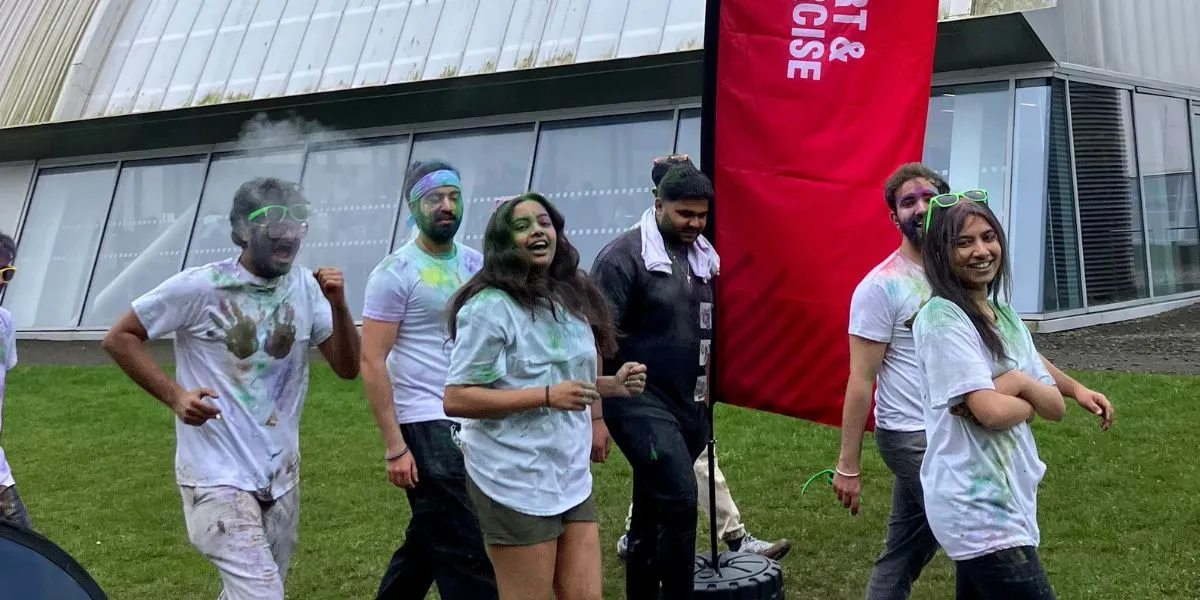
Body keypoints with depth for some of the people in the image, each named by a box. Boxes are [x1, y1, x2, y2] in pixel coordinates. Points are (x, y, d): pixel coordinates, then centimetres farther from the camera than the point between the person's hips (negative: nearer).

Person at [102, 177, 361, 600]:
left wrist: (338, 306, -15)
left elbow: (348, 369, 1)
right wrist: (174, 395, -16)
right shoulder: (198, 287, -13)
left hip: (281, 477, 6)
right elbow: (119, 338, -4)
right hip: (219, 478, -6)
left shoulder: (306, 288, 0)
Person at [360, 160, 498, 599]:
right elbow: (372, 362, -11)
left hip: (475, 421, 6)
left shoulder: (475, 263, 9)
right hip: (426, 426, -6)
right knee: (467, 553, -5)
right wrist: (394, 447, -15)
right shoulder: (395, 273, -8)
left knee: (430, 540, 18)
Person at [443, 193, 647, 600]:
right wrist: (547, 396, -22)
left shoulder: (571, 299, 11)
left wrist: (614, 385, 2)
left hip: (572, 477, 7)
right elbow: (456, 399, -18)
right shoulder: (490, 307, -13)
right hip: (516, 484, -7)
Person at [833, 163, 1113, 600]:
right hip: (913, 438, -6)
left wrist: (1073, 388, 0)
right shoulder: (882, 285, -11)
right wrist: (848, 465, -12)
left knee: (902, 557, 15)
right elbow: (861, 380, -12)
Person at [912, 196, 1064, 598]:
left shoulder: (1007, 317, 12)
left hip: (1011, 500, 8)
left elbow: (1057, 408, 9)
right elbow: (991, 411, -21)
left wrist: (1022, 383, -11)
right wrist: (1031, 402, -1)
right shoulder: (941, 319, -13)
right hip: (979, 510, -8)